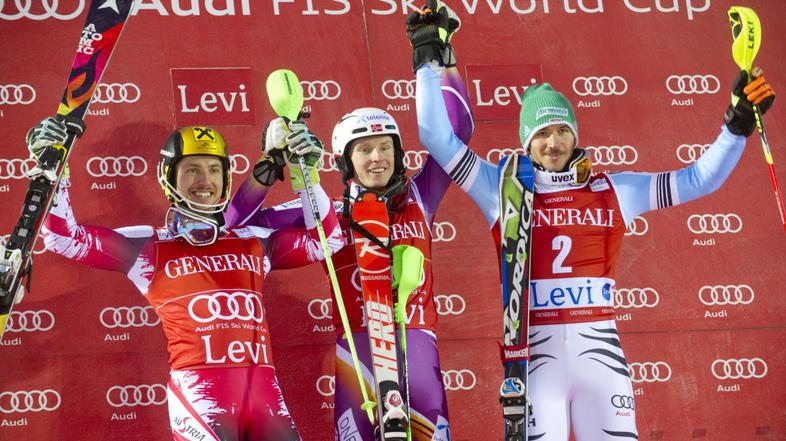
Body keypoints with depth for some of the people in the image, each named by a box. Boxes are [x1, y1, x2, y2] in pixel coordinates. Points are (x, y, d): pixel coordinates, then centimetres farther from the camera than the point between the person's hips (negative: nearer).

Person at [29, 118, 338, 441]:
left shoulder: (253, 241, 21)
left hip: (263, 388, 4)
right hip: (198, 386, -4)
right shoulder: (148, 247, 11)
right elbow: (66, 238, 9)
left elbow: (322, 239, 26)